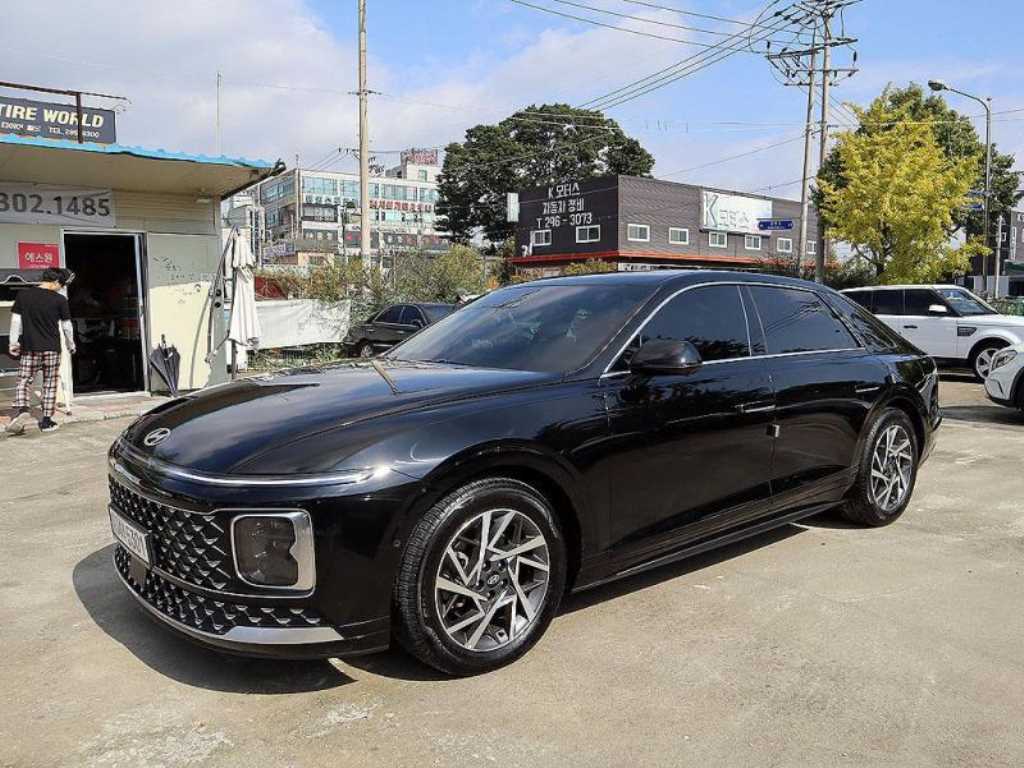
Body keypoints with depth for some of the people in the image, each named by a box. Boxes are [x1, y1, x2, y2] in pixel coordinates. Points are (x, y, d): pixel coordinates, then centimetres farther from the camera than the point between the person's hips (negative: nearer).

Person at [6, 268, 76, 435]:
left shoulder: (23, 295, 3)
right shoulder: (59, 300, -3)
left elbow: (15, 320, 3)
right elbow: (66, 326, 2)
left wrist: (13, 343, 9)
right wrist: (71, 345, 16)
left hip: (30, 348, 1)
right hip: (52, 349, -1)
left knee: (23, 382, 7)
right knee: (49, 385, 6)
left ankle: (21, 410, -18)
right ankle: (46, 421, 8)